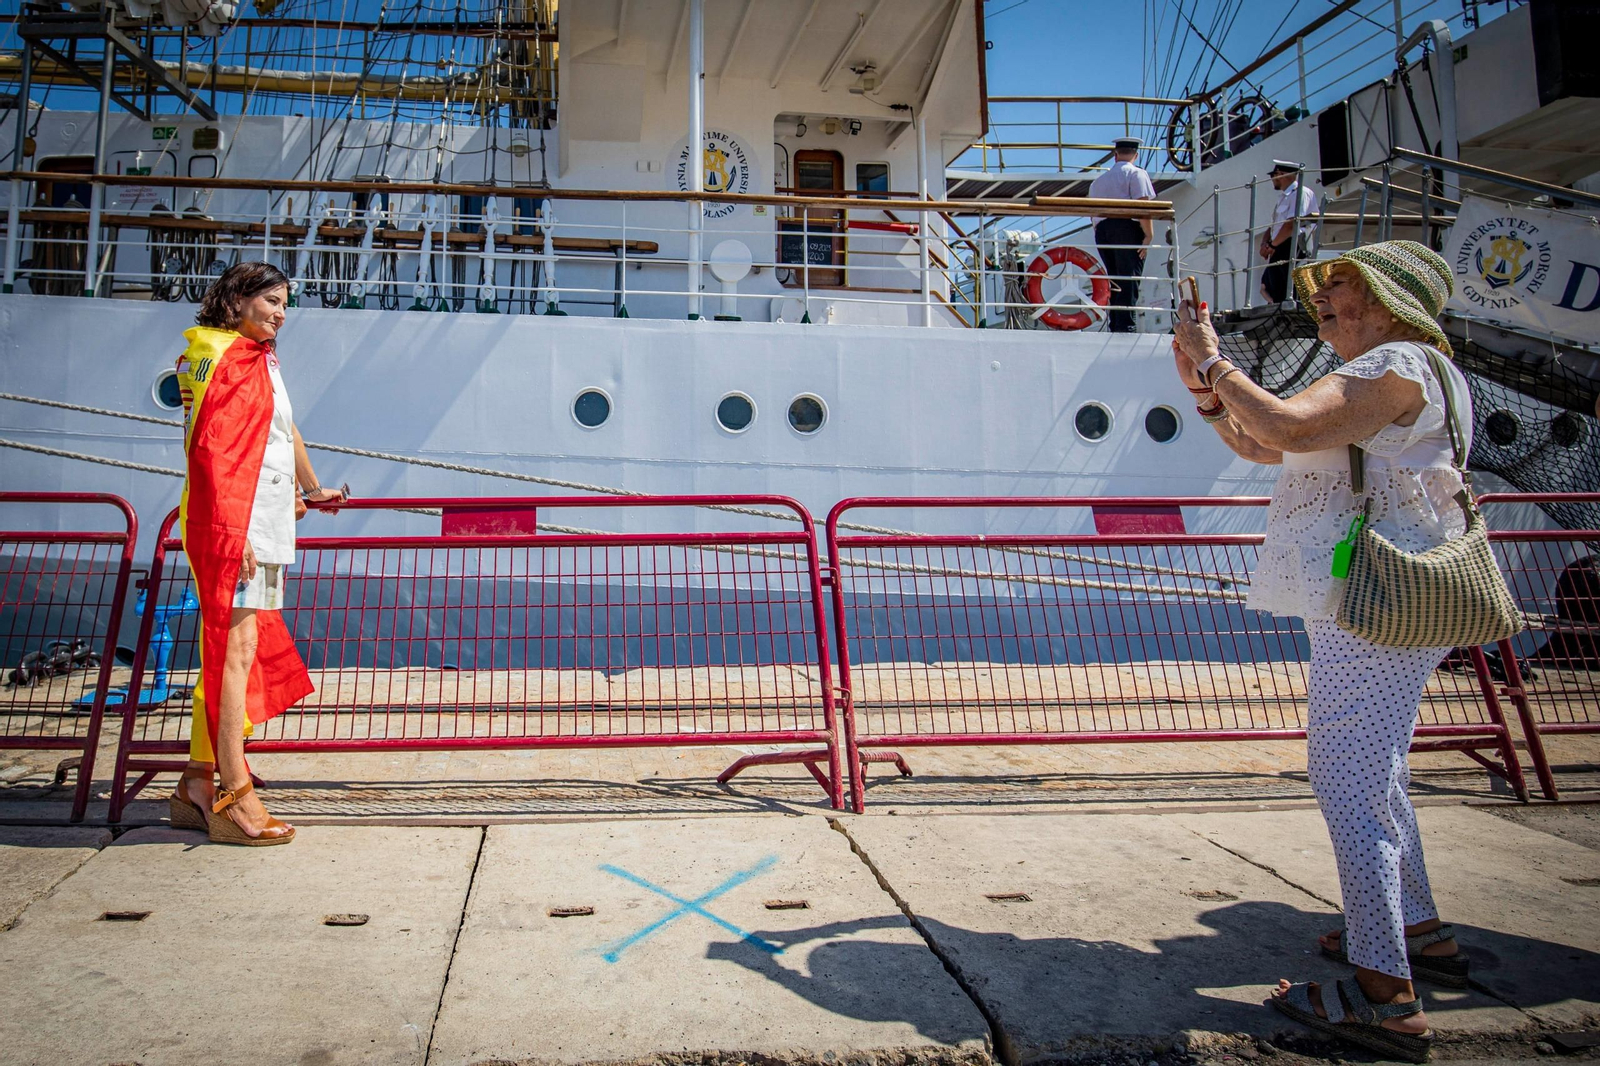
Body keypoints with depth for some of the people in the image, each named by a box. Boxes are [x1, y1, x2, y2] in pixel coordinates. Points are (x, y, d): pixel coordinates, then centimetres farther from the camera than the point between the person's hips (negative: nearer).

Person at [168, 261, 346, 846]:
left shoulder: (260, 360, 22)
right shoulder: (223, 355, -6)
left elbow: (284, 433, 34)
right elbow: (210, 449, -16)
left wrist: (311, 491, 45)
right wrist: (230, 530, -23)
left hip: (260, 527, 10)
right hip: (232, 524, -10)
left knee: (225, 654, 9)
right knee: (237, 649, -11)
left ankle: (198, 786, 16)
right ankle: (234, 798, -10)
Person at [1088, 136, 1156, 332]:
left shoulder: (1098, 180, 24)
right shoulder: (1136, 173, 4)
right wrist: (1149, 234, -11)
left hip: (1102, 230, 6)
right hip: (1127, 227, -6)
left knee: (1115, 282, 10)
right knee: (1129, 281, -11)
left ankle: (1115, 328, 6)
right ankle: (1125, 328, -21)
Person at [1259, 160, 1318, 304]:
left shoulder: (1301, 193, -6)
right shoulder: (1283, 198, 25)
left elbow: (1292, 224, -17)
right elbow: (1272, 227, 27)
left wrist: (1272, 245, -9)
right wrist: (1264, 244, 6)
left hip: (1292, 249, -10)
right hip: (1278, 252, 10)